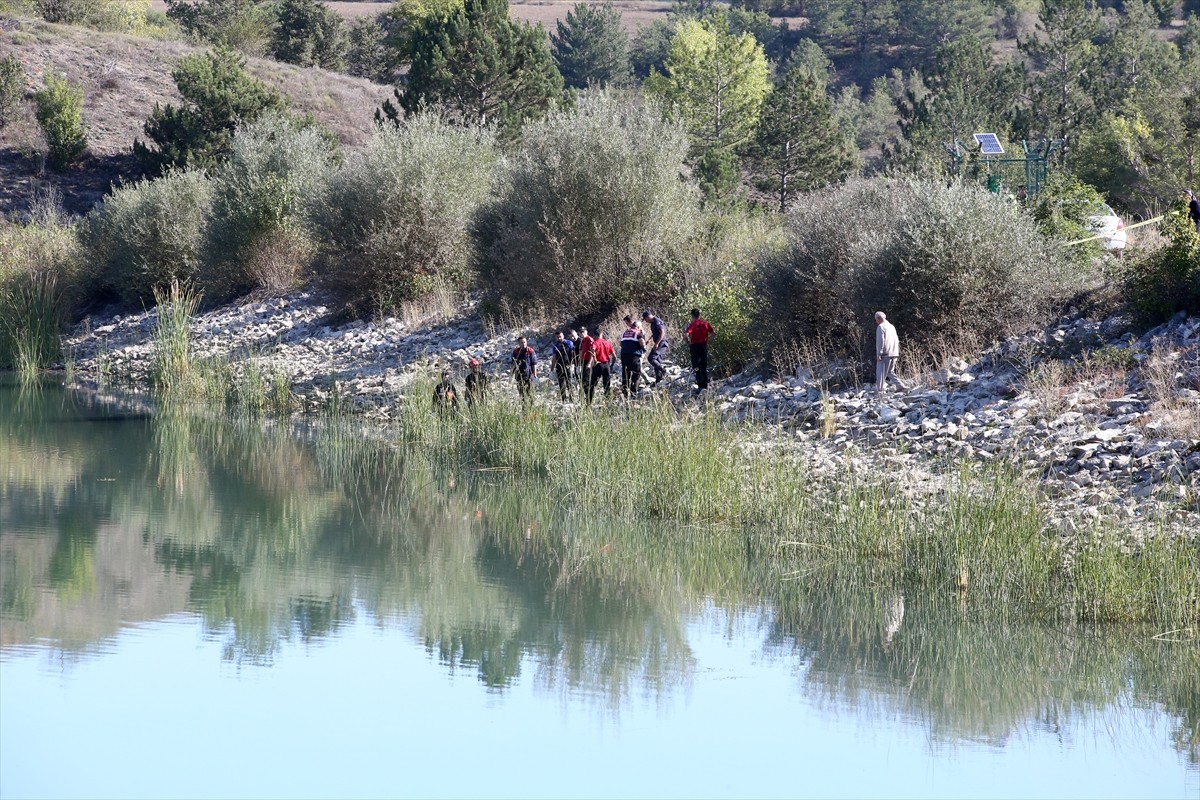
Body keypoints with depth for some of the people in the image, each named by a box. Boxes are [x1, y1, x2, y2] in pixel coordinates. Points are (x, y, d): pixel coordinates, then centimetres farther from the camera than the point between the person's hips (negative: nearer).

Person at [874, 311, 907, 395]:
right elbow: (897, 340, 19)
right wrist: (896, 352, 21)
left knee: (881, 373, -3)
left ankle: (879, 390, -4)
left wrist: (879, 354, -13)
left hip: (885, 354, -8)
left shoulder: (881, 327, -7)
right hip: (894, 354, 8)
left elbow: (880, 341, -14)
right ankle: (901, 385, 6)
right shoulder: (892, 326, 17)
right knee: (890, 372, 17)